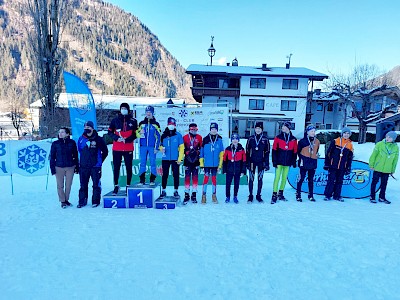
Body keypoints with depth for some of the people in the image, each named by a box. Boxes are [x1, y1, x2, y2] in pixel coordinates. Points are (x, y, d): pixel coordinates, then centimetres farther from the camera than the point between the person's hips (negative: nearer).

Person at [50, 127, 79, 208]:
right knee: (60, 185, 5)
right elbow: (52, 156, 3)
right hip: (59, 167, 0)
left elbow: (75, 155, 5)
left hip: (70, 167, 0)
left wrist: (77, 167, 5)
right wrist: (52, 168, -3)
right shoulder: (55, 143, 0)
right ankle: (62, 201, 19)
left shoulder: (72, 143, 0)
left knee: (68, 185, 8)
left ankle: (66, 200, 25)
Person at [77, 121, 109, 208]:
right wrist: (85, 158, 13)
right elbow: (80, 150, 18)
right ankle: (82, 201, 21)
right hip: (83, 166, 3)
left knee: (96, 184, 2)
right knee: (83, 184, 10)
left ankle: (96, 201, 13)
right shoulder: (81, 139, 4)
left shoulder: (98, 139, -4)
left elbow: (105, 151, 4)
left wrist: (99, 160, 5)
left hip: (95, 166, -3)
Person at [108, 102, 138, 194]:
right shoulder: (115, 120, 7)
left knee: (129, 167, 5)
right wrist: (116, 138, -10)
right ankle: (116, 186, 14)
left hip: (128, 148, -1)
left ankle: (128, 185, 15)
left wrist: (127, 139, -12)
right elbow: (110, 132, 9)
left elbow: (135, 134, 3)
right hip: (117, 148, 1)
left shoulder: (133, 121, 4)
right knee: (116, 167, 4)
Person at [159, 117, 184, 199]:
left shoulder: (178, 135, -1)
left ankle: (176, 191, 17)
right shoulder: (164, 135, 5)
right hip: (165, 159, 2)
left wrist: (180, 159, -8)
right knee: (165, 175, 7)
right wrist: (161, 148, -9)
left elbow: (181, 147, -3)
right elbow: (161, 145, 14)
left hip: (175, 159, -2)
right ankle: (163, 191, 19)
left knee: (176, 175, 4)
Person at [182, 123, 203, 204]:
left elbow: (202, 148, 9)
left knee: (195, 177, 4)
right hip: (187, 161, -1)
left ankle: (194, 195, 13)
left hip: (196, 161, 1)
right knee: (187, 177, 1)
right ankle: (186, 195, 10)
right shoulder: (185, 137, 4)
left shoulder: (199, 137, 7)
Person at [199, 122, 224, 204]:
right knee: (206, 178, 2)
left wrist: (220, 164, -1)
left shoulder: (219, 140, 0)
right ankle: (204, 196, 11)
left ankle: (214, 195, 21)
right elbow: (202, 151, 0)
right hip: (207, 163, -1)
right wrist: (201, 162, -3)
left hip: (215, 164, 1)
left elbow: (221, 153, 1)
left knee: (214, 178, 11)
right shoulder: (205, 139, -2)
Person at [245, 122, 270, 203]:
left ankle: (258, 195, 20)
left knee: (260, 179, 8)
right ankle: (250, 196, 14)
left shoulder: (265, 139, 1)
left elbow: (267, 152, 3)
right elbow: (247, 151, 4)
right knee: (251, 179, 3)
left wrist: (267, 163, 0)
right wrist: (247, 162, 0)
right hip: (252, 162, 0)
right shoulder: (251, 139, 2)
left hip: (261, 162, 0)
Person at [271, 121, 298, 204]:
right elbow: (274, 150, -3)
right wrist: (274, 161, -8)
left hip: (287, 162, 3)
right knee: (277, 178, -6)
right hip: (279, 162, -3)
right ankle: (274, 195, -2)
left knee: (284, 178, 10)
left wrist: (294, 162, 5)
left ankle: (280, 194, 22)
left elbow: (295, 152, 9)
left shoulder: (293, 139, 4)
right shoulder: (278, 137, -2)